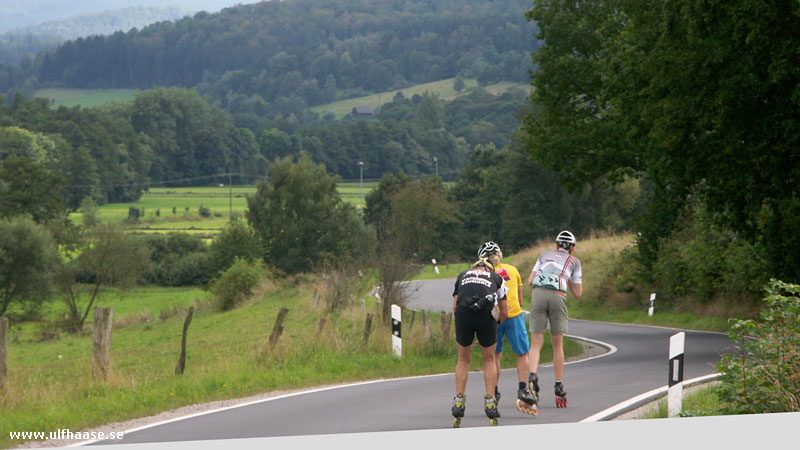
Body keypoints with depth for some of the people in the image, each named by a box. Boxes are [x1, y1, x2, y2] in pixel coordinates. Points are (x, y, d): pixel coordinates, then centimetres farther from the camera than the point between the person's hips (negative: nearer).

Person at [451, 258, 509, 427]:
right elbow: (504, 313, 29)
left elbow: (455, 307, 25)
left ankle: (458, 403, 12)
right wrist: (495, 324, 46)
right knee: (489, 360, 18)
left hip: (463, 313, 1)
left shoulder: (462, 275, 32)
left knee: (463, 360, 18)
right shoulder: (496, 278, 30)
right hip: (486, 314, -1)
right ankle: (490, 403, 11)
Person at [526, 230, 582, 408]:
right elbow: (577, 294, 19)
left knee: (536, 344, 0)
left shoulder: (545, 255, 25)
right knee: (558, 345, 12)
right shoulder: (574, 262, 19)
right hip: (558, 296, -1)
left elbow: (530, 281, 17)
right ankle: (559, 387, 13)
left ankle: (532, 375, -27)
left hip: (538, 293, 1)